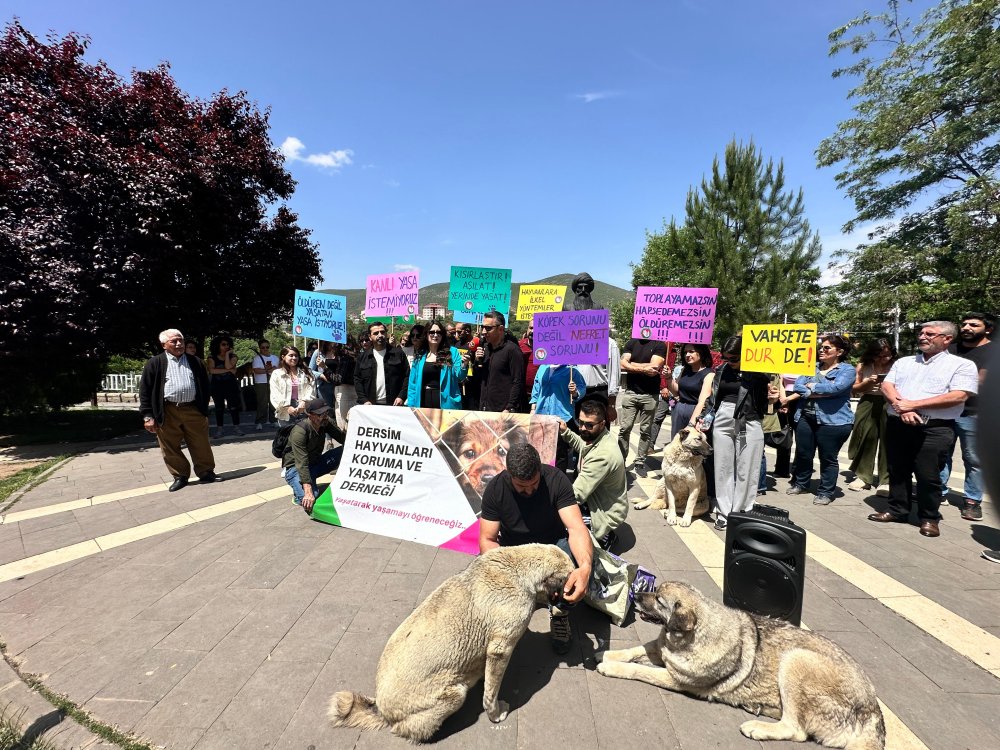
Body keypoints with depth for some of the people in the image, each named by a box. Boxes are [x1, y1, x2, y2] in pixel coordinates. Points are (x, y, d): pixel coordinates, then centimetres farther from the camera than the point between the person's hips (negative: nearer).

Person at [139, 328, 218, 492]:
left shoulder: (195, 362, 10)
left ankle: (206, 472, 20)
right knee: (170, 448, 6)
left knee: (201, 445, 5)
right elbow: (145, 390, 1)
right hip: (167, 412, -1)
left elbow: (205, 386, 14)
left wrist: (204, 409, 9)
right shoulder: (155, 363, 3)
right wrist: (148, 416, -6)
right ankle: (180, 476, 21)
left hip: (193, 410, 1)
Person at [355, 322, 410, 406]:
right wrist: (364, 400, -4)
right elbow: (357, 380, 8)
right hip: (371, 405, 1)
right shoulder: (363, 357, 8)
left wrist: (402, 396, -9)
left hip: (394, 404, -1)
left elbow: (407, 376, 1)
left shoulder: (398, 353, 3)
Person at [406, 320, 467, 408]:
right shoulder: (420, 355, 6)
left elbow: (459, 377, -4)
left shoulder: (452, 352, 0)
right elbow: (413, 382, 8)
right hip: (424, 401, 2)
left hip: (444, 402, -2)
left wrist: (464, 365, -24)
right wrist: (410, 405, 2)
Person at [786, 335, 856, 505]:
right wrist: (821, 393, -14)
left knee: (828, 458, 4)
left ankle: (826, 492, 17)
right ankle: (800, 484, 31)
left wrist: (812, 386, -6)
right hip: (805, 418, 5)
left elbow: (835, 388, -20)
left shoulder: (847, 370, -2)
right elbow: (797, 387, 0)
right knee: (802, 454, 13)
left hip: (832, 421, -5)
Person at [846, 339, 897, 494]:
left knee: (887, 441, -1)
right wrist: (868, 383, -9)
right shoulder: (863, 367, 6)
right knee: (866, 438, 5)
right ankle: (863, 476, 16)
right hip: (867, 404, 2)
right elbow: (854, 390, 8)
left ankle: (886, 480, 9)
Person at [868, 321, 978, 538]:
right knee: (897, 472, 12)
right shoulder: (903, 362, 16)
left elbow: (958, 396, -12)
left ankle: (929, 518, 17)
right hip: (897, 425, 5)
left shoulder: (963, 365, 1)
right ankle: (897, 511, 25)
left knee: (928, 476, 0)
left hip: (935, 429, -4)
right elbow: (887, 386, 4)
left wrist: (913, 404, -15)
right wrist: (901, 407, -15)